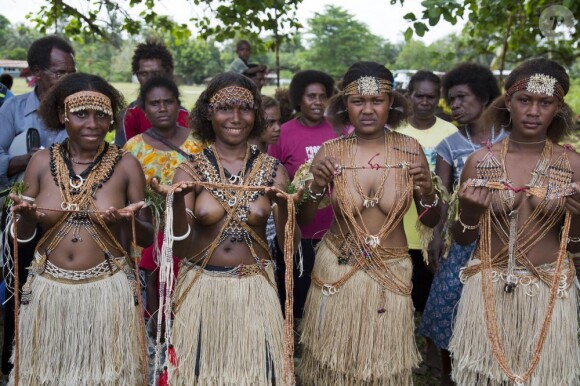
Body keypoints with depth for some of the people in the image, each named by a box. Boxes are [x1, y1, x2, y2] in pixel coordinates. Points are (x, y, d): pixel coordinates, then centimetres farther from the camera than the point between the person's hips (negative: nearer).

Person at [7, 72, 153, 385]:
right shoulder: (42, 161, 0)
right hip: (47, 291, 2)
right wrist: (25, 216, -15)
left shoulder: (126, 164, -5)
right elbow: (23, 236, 6)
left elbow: (147, 238, -1)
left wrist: (129, 222, -21)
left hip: (108, 292, -2)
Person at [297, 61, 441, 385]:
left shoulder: (410, 149, -7)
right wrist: (316, 188, -19)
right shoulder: (331, 151, -8)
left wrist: (428, 195, -18)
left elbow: (432, 222, 2)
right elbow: (304, 220, -1)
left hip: (391, 274, 0)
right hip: (337, 270, 0)